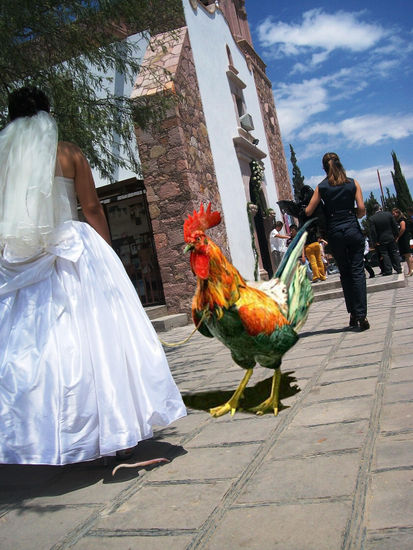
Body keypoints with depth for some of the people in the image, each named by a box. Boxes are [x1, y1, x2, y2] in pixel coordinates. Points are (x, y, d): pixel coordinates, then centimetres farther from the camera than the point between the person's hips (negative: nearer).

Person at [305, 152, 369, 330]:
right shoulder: (353, 183, 2)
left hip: (334, 233, 0)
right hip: (353, 230, 0)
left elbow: (308, 212, -2)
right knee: (357, 272, 0)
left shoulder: (321, 187, 1)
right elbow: (361, 209, -4)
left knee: (345, 274, 11)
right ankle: (361, 315, -6)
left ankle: (353, 314, 12)